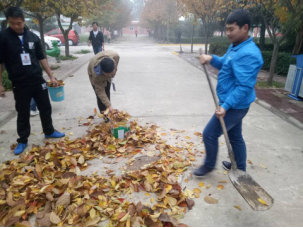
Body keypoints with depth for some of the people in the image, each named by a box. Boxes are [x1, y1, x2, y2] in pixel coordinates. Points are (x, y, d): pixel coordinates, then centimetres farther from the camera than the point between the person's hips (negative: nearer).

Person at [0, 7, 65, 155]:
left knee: (45, 107, 12)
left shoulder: (33, 37, 4)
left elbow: (41, 58, 10)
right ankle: (22, 141, 24)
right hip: (19, 84, -3)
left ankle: (49, 132, 32)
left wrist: (51, 76, 7)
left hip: (38, 80, 3)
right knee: (23, 113, 7)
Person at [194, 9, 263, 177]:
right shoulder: (235, 47, 7)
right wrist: (212, 59, 1)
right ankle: (241, 168, 41)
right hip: (233, 104, 10)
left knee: (209, 134, 1)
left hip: (234, 106, -10)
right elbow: (225, 65, 21)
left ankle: (209, 165, 25)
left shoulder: (248, 54, -25)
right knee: (235, 136, 22)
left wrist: (225, 106, -29)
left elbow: (244, 87, -28)